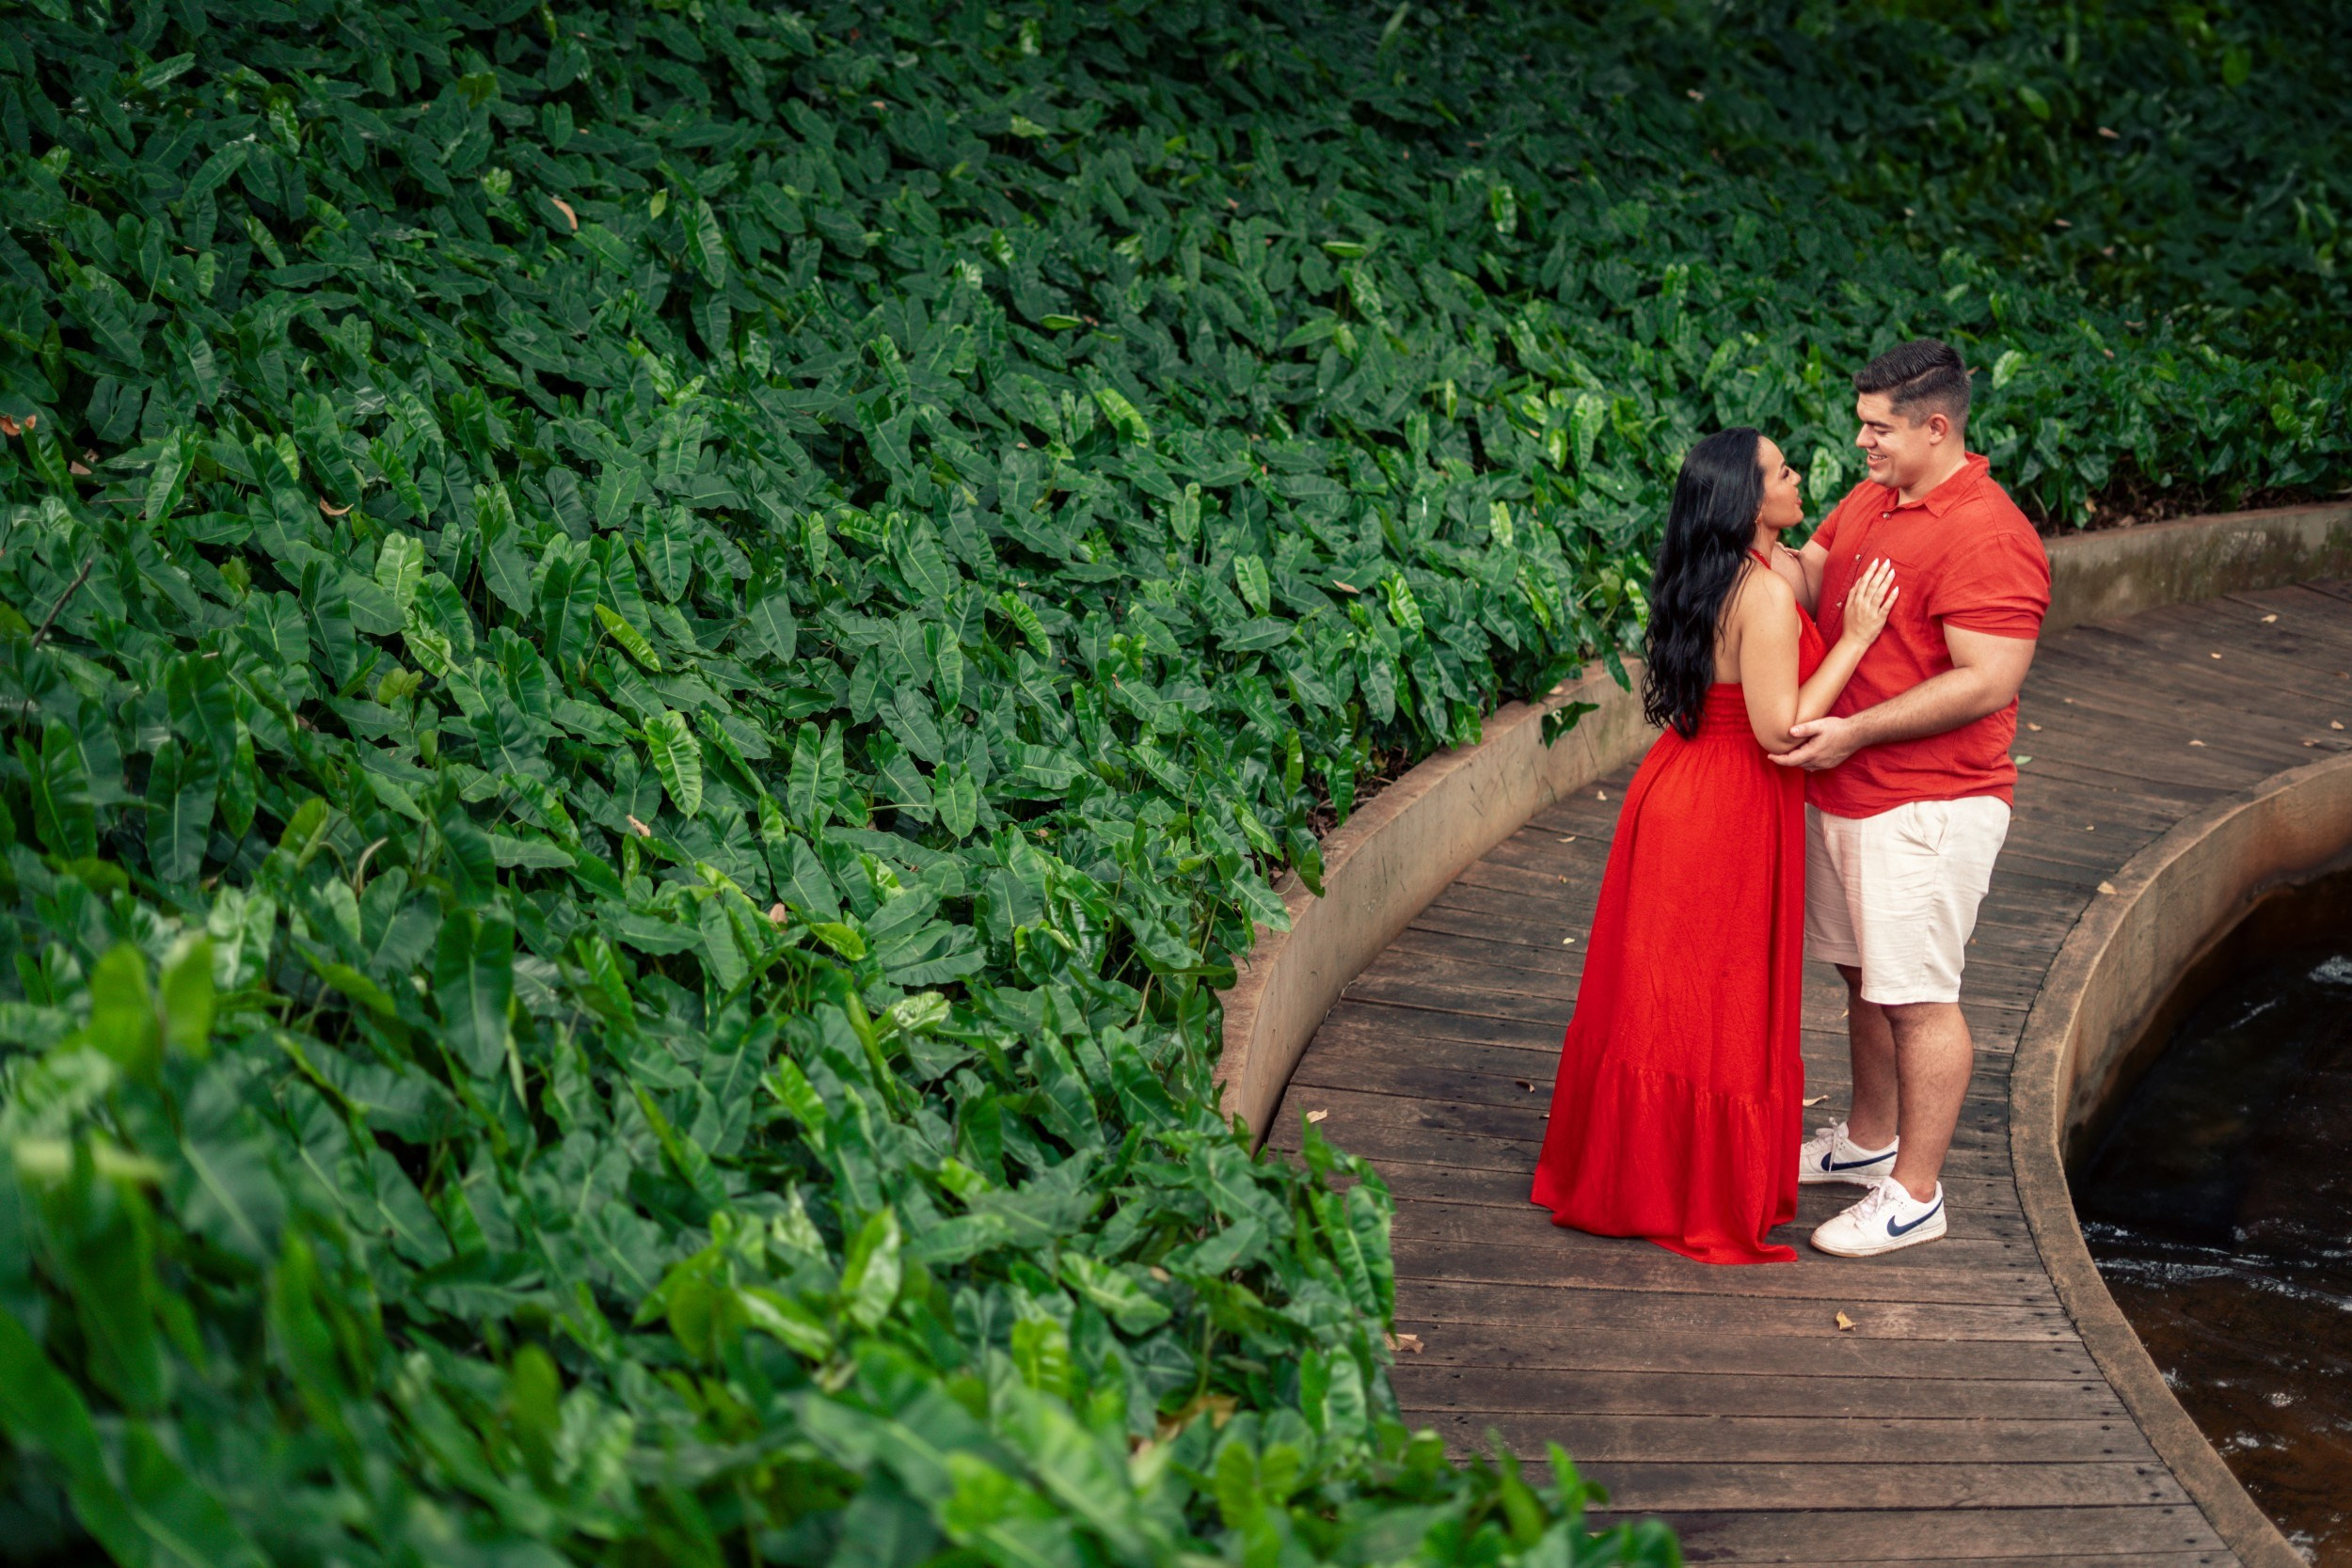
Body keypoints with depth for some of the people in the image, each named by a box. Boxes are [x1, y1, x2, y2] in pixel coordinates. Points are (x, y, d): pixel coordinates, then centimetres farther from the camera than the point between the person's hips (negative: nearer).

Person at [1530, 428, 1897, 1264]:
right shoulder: (1765, 594, -23)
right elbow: (1780, 727, -24)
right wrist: (1855, 637, -21)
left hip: (1683, 787, 9)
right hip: (1728, 815, -9)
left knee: (1662, 994, 18)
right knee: (1718, 1005, 4)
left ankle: (1629, 1171, 31)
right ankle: (1701, 1201, 16)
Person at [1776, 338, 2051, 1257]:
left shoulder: (1987, 537, -20)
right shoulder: (1870, 501, 9)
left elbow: (1988, 683, -24)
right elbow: (1804, 572, 19)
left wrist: (1854, 732, -24)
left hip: (1927, 808, -9)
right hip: (1845, 794, 9)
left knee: (1917, 997, -1)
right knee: (1865, 975, 20)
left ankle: (1915, 1193, 9)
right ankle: (1869, 1138, 37)